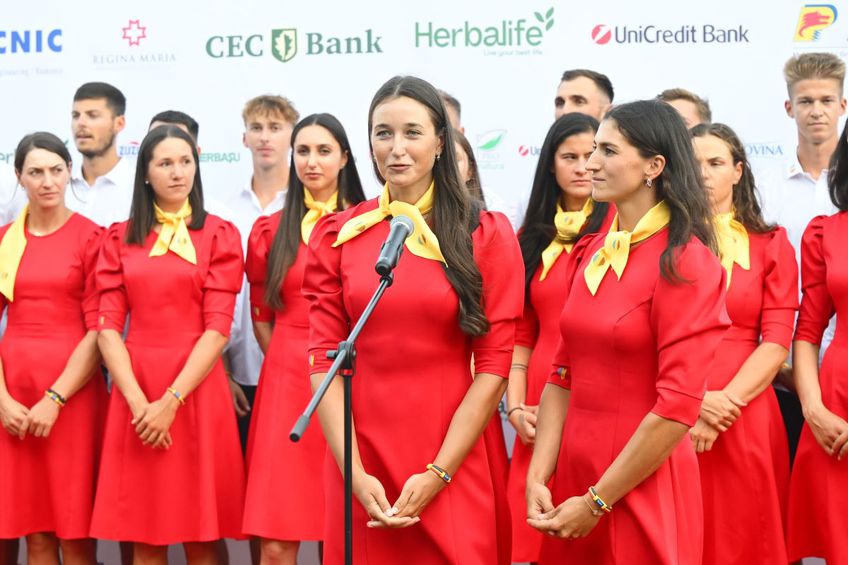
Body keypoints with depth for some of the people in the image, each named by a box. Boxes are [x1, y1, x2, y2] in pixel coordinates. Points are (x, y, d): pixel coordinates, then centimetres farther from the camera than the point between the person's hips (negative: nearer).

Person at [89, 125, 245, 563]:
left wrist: (171, 401, -14)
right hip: (134, 392, 2)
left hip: (195, 388, -2)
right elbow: (108, 327, 2)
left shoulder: (219, 235, 3)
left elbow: (218, 328, -5)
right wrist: (137, 400, -11)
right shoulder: (120, 238, 9)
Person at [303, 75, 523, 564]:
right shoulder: (338, 235, 4)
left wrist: (438, 473, -12)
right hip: (362, 455, 1)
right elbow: (325, 358, 1)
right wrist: (356, 474, -10)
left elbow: (494, 365, -4)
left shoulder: (488, 234, 0)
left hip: (456, 458, -1)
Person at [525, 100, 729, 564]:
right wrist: (537, 479, -2)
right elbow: (563, 377, 9)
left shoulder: (684, 262, -13)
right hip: (574, 468, 6)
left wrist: (596, 502, -14)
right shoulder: (589, 253, 7)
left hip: (641, 486, -6)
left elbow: (679, 406, -17)